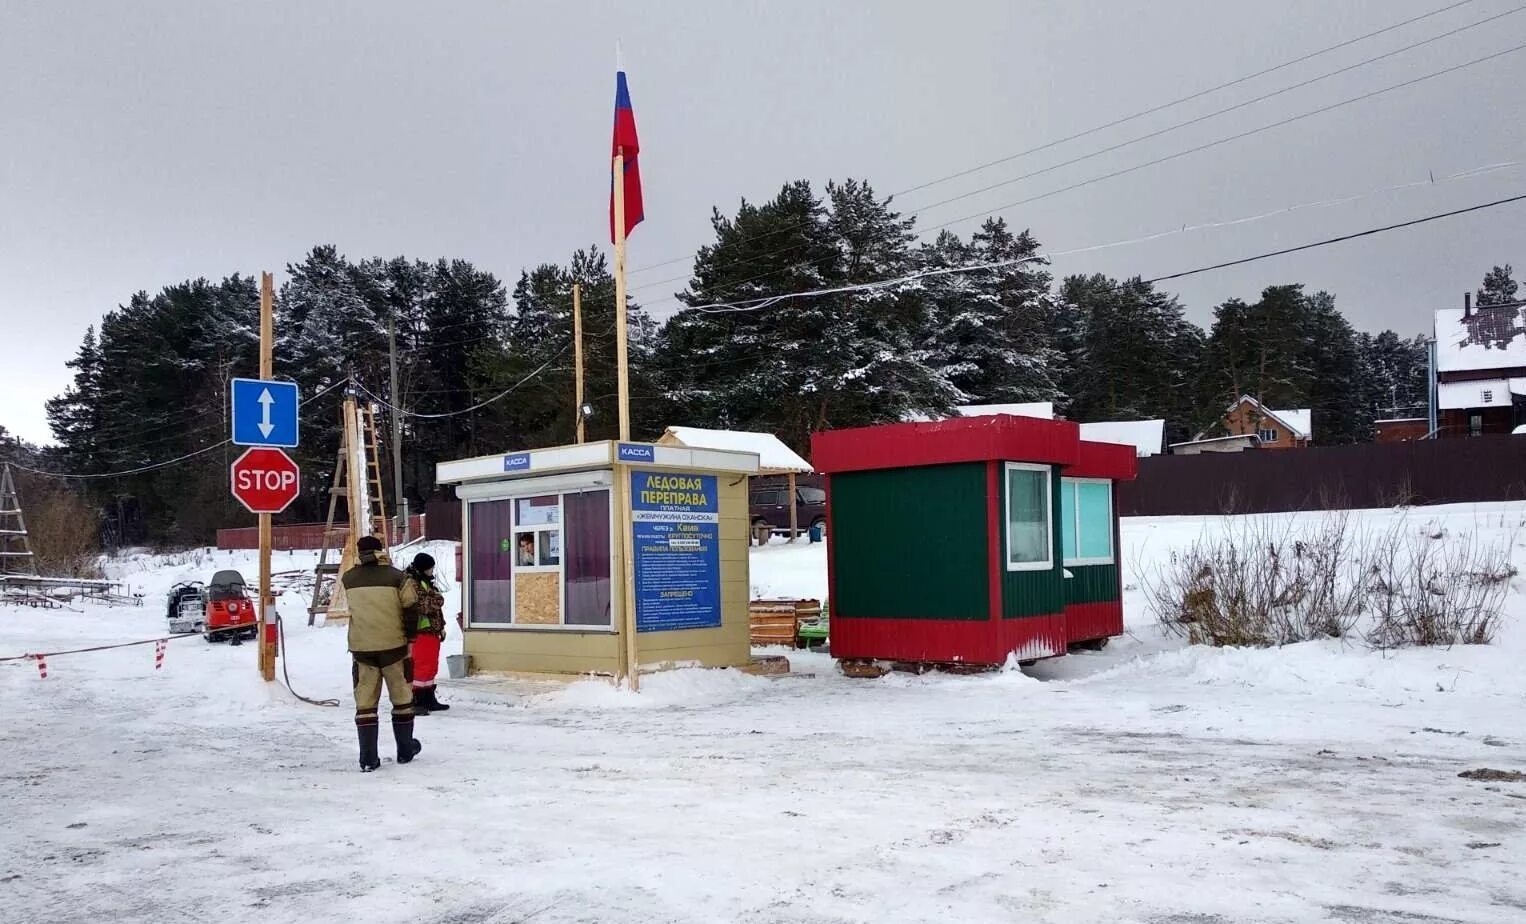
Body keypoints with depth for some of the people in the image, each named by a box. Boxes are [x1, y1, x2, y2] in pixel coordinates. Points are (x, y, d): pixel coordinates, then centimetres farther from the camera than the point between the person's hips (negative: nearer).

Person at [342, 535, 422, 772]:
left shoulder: (348, 580, 2)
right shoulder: (395, 577, -6)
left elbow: (353, 609, 14)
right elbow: (411, 608, -6)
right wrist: (410, 637, 5)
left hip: (361, 648, 2)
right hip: (393, 646, -2)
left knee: (365, 702, 6)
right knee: (401, 699, 14)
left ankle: (368, 759, 3)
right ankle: (405, 750, 24)